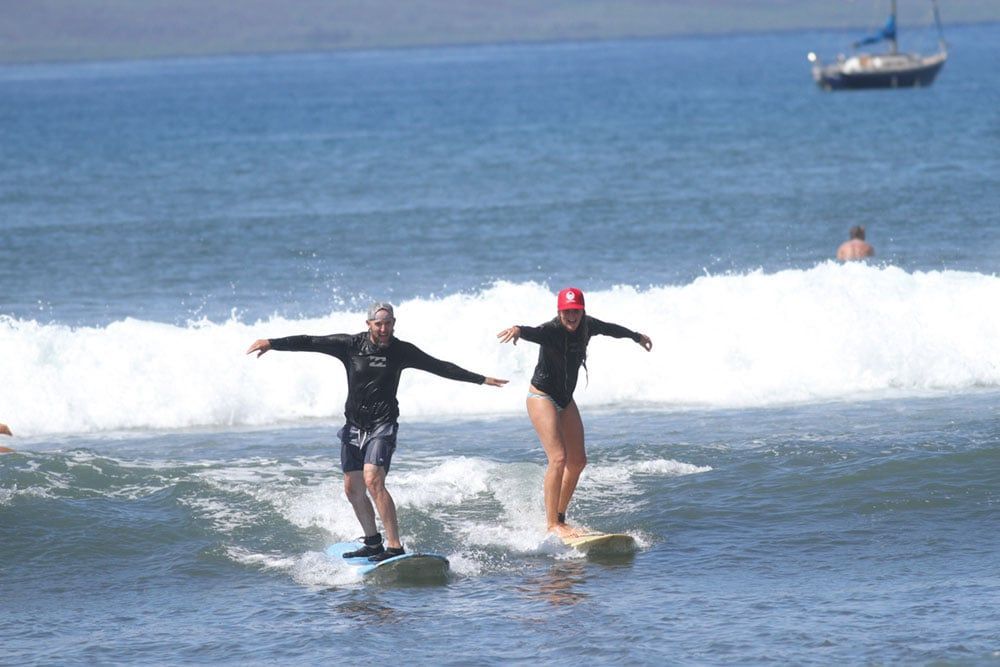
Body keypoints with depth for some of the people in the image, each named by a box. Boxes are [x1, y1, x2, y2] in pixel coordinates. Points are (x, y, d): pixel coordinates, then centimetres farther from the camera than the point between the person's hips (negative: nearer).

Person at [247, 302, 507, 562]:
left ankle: (395, 547, -25)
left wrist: (481, 380, 10)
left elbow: (439, 367, 7)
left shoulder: (402, 351, -2)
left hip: (382, 426, -4)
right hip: (354, 425, 4)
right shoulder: (351, 345, -2)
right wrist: (272, 343, -12)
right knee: (353, 489, 7)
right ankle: (373, 543, 25)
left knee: (373, 480, -22)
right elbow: (310, 343, -4)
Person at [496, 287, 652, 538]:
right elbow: (535, 333, -47)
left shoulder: (586, 326, -3)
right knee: (558, 458, -19)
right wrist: (518, 330, -72)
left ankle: (560, 516, 24)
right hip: (542, 397, -8)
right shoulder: (552, 331, -24)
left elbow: (610, 329, 17)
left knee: (578, 461, 11)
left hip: (565, 400, 8)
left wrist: (637, 336, 36)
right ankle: (552, 525, -18)